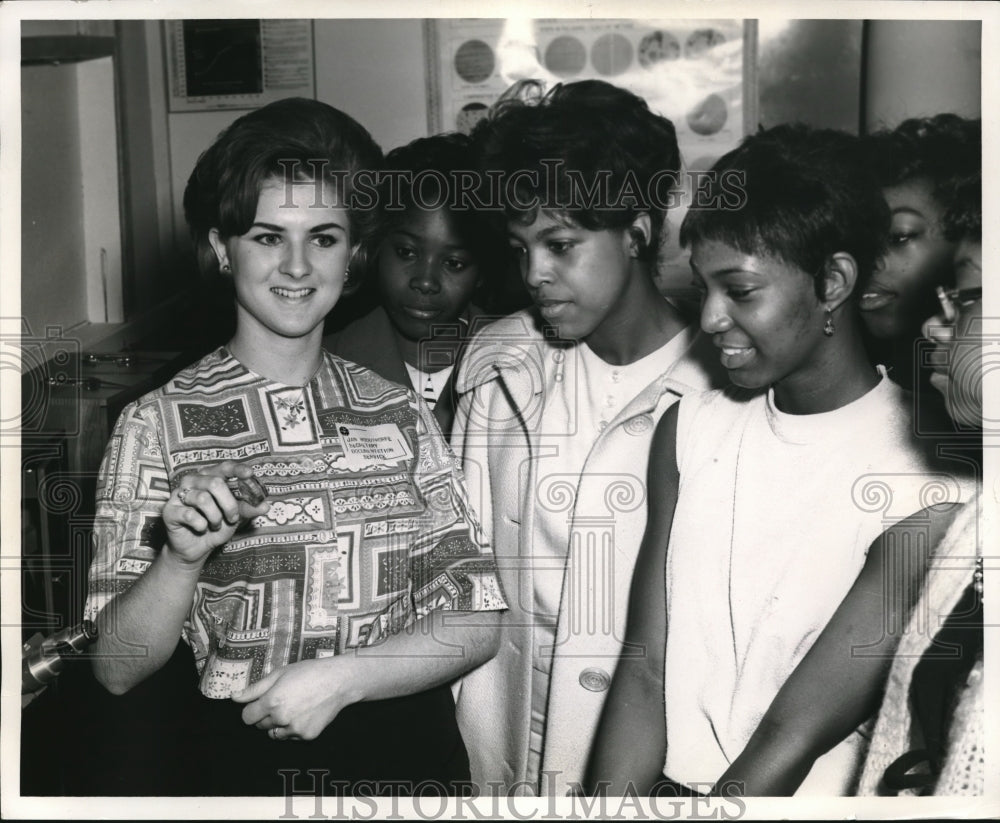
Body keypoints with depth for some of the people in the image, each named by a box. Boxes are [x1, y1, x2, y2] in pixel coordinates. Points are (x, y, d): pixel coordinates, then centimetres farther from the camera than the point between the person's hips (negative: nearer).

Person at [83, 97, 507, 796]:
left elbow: (475, 624, -4)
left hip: (409, 750, 2)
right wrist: (181, 559, -24)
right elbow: (117, 671, -7)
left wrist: (339, 675, -17)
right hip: (241, 759, -1)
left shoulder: (403, 416, -2)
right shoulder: (158, 425, -7)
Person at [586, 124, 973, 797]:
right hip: (669, 783, 3)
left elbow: (793, 737, -15)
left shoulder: (932, 486, -14)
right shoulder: (690, 429, 3)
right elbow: (645, 671, -1)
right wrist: (608, 801, -10)